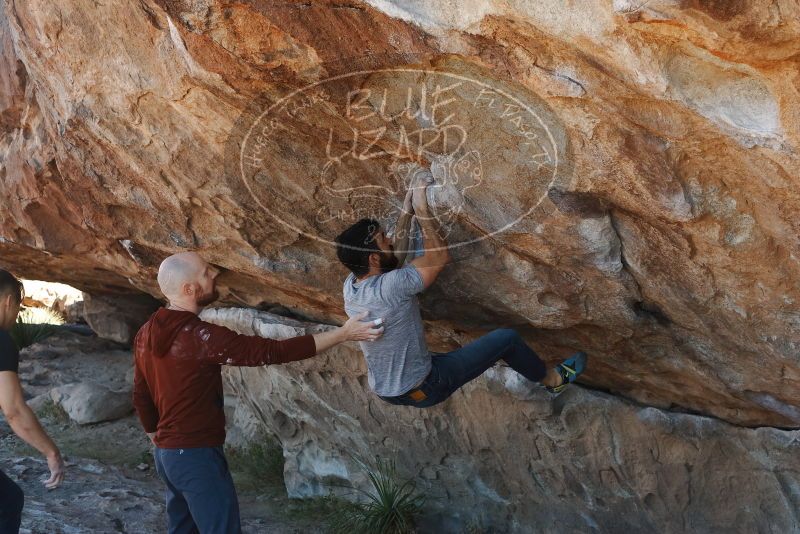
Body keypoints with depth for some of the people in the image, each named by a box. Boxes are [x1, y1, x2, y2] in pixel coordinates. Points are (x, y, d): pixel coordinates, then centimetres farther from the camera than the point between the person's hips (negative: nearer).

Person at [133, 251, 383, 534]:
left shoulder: (147, 333, 3)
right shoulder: (199, 335, -24)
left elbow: (141, 396, 13)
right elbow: (273, 351, -26)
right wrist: (343, 333, -23)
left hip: (166, 454, 9)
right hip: (197, 456, -9)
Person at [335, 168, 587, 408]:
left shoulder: (350, 285, -8)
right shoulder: (388, 288, -33)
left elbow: (395, 249, 8)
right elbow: (440, 255, -23)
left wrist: (409, 201, 4)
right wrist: (421, 205, -21)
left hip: (383, 391, 7)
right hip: (420, 390, -7)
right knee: (506, 338, 2)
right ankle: (554, 379, 26)